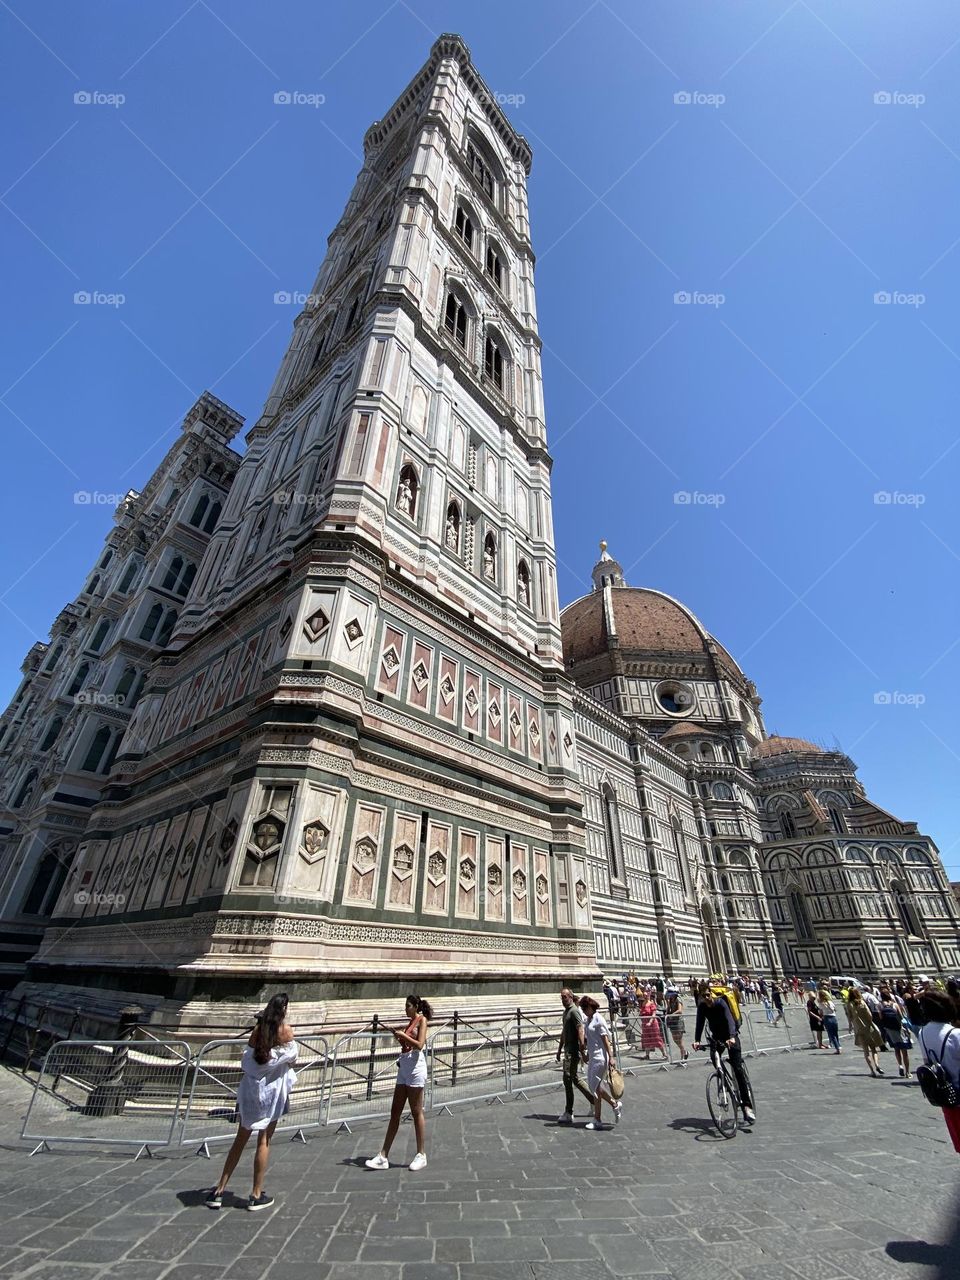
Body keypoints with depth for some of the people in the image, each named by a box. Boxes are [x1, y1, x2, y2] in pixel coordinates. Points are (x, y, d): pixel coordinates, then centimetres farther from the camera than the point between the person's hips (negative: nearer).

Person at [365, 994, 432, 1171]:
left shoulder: (422, 1020, -10)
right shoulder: (411, 1021, 16)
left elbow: (419, 1044, -19)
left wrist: (403, 1035, -17)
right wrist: (396, 1034, 6)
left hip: (415, 1068, -9)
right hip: (404, 1068, 9)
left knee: (416, 1112, 2)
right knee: (395, 1112, 10)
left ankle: (421, 1155, 15)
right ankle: (383, 1157, 15)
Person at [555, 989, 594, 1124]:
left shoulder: (574, 1011, -16)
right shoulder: (566, 1011, 13)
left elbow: (580, 1032, -21)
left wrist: (583, 1052, -23)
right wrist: (559, 1049, 25)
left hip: (573, 1051, -10)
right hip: (568, 1050, 10)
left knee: (568, 1079, -6)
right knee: (575, 1078, 16)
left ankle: (568, 1114, 3)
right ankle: (594, 1101, 29)